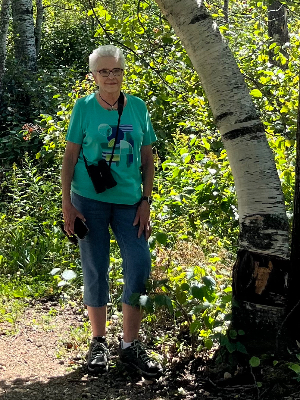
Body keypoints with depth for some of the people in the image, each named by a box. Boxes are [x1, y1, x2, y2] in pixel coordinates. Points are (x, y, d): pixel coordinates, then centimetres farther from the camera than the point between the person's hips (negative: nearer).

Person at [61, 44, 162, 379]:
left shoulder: (138, 107, 5)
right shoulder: (84, 107, 0)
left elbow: (147, 159, 9)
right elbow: (70, 157, 1)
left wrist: (145, 201, 1)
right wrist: (67, 204, -5)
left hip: (128, 200, 2)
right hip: (90, 200, -2)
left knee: (140, 265, -6)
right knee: (95, 269, 4)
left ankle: (130, 345, 7)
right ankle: (98, 343, 18)